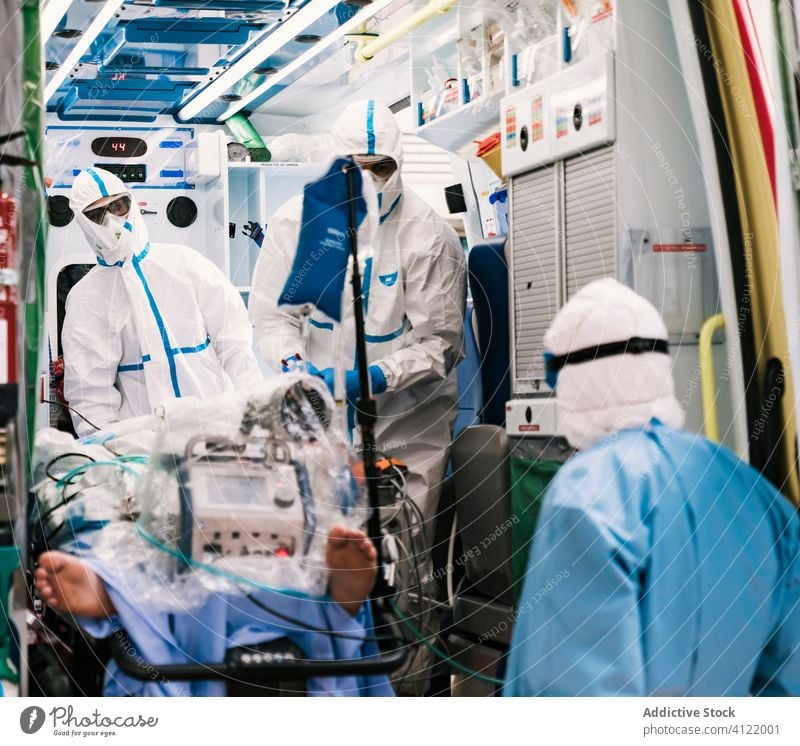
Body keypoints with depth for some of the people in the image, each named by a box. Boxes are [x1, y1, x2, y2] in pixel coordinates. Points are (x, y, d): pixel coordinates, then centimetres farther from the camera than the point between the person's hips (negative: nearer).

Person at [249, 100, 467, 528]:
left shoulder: (429, 237, -11)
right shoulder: (293, 223, -3)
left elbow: (440, 341, -9)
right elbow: (272, 315, 1)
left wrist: (378, 377, -24)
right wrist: (293, 363, -19)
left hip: (408, 429, -2)